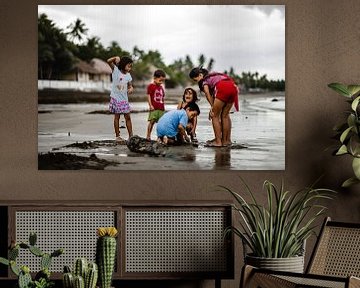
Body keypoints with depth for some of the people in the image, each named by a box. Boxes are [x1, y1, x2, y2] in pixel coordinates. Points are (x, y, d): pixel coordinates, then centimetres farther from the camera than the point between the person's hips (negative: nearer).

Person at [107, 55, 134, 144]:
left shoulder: (128, 75, 6)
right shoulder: (115, 70, -7)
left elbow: (130, 85, 10)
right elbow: (109, 61, -19)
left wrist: (131, 89, -11)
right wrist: (116, 58, -27)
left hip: (124, 99, 4)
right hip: (116, 98, -4)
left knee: (127, 117, 3)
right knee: (117, 117, 2)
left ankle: (131, 136, 6)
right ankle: (117, 136, 6)